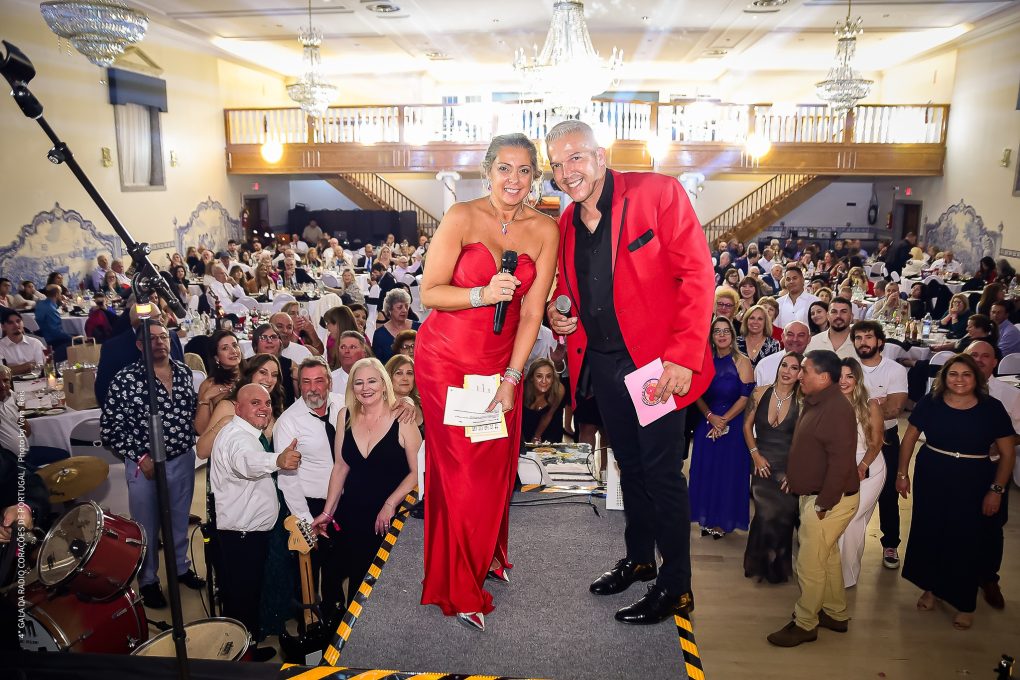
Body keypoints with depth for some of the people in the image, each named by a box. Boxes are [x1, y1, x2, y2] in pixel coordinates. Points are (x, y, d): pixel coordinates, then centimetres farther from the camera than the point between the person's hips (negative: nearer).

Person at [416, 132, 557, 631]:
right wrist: (483, 294, -27)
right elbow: (429, 293, -11)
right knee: (462, 470, 0)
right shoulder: (461, 218, -10)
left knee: (499, 464, 9)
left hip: (503, 360, 3)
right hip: (448, 357, -3)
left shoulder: (544, 230, -2)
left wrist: (511, 379, -9)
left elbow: (532, 312, -5)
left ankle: (489, 554, 38)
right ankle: (460, 590, 18)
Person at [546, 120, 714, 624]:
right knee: (629, 465, 19)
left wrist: (683, 356, -21)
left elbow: (696, 274, -14)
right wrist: (557, 315, -2)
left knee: (662, 472, -1)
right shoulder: (566, 224, 9)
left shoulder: (657, 192, -10)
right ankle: (639, 559, 37)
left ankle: (676, 588, 16)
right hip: (601, 363, 6)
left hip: (656, 361, -6)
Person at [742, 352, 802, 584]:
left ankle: (778, 567, 29)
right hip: (763, 466, 1)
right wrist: (755, 454, -1)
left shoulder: (802, 402, -8)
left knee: (784, 518, 5)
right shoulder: (760, 394, -3)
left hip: (790, 468, -1)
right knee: (766, 516, 0)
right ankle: (763, 565, 25)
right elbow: (747, 426, 7)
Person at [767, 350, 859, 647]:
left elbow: (841, 463, -27)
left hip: (829, 500, -10)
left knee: (810, 564, 1)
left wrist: (823, 505, -23)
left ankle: (804, 624, 16)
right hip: (813, 494, 10)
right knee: (828, 556, 22)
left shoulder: (836, 410, -24)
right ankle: (836, 614, 37)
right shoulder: (815, 403, 8)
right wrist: (793, 478, 13)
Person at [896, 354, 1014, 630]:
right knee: (928, 533, 12)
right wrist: (902, 473, 4)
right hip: (930, 478, 2)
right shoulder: (930, 403, -6)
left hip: (972, 483, -1)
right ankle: (930, 588, 34)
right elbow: (909, 437, 4)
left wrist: (996, 490, -6)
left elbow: (1007, 453, -2)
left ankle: (965, 604, 24)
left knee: (965, 541, 6)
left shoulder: (992, 408, -8)